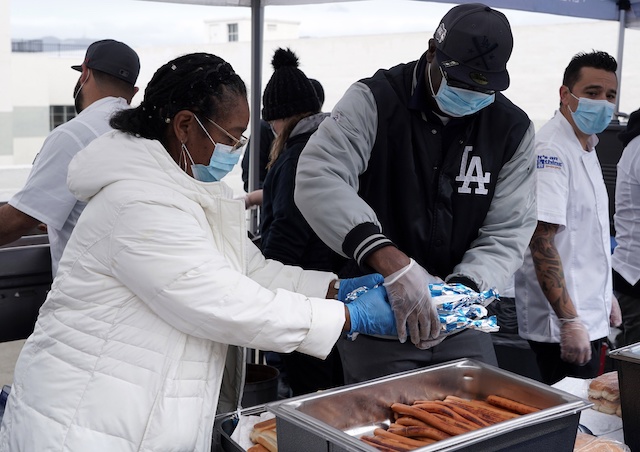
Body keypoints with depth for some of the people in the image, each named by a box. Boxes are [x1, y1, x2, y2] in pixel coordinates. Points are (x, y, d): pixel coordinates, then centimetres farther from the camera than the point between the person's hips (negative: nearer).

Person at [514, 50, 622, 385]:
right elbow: (542, 242, -24)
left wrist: (604, 297, 24)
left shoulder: (586, 148, 15)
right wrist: (570, 321, -25)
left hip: (588, 317, 10)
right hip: (562, 323, -10)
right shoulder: (551, 151, -18)